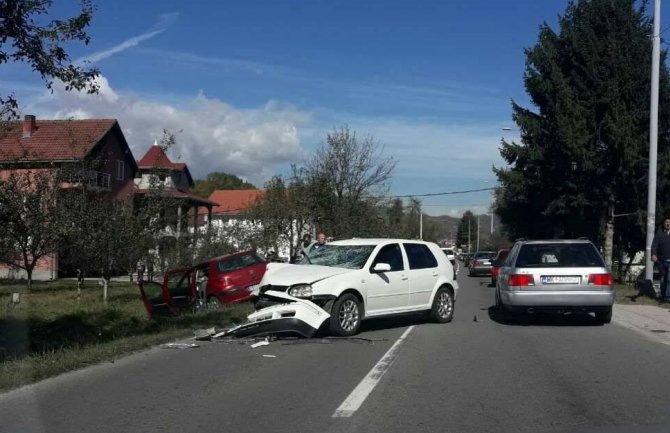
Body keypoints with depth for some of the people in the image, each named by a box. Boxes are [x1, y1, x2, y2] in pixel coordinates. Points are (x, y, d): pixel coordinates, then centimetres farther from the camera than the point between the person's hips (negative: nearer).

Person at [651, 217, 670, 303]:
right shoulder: (659, 233, 6)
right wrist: (653, 254, -21)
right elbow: (654, 244, -4)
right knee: (663, 279, 11)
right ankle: (663, 296, 20)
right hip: (661, 260, 1)